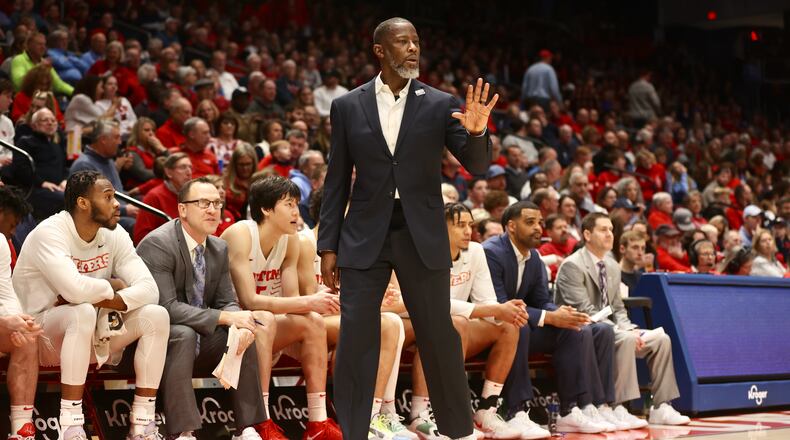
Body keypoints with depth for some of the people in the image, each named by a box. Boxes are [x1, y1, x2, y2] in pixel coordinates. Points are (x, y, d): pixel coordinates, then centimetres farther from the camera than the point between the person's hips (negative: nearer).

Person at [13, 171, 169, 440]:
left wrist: (102, 299, -26)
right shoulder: (50, 233, -20)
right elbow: (75, 288, -37)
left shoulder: (115, 236, 0)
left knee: (155, 315, -13)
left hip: (94, 336, 7)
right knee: (83, 312, -37)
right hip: (43, 335, -6)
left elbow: (149, 289, -11)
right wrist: (111, 287, -16)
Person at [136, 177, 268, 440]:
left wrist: (240, 325, -20)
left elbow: (227, 302, 6)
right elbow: (166, 306, -27)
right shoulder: (157, 244, -19)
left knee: (244, 332, -13)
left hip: (199, 346, 7)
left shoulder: (219, 249, 6)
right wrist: (225, 318, -29)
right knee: (183, 334, -35)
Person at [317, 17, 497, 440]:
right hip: (365, 237, 0)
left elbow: (477, 167, -2)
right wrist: (328, 246, 3)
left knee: (439, 337, 6)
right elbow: (337, 181, 6)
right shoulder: (347, 106, 3)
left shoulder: (441, 104, 1)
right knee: (355, 339, 0)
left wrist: (476, 133, -23)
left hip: (422, 235, 0)